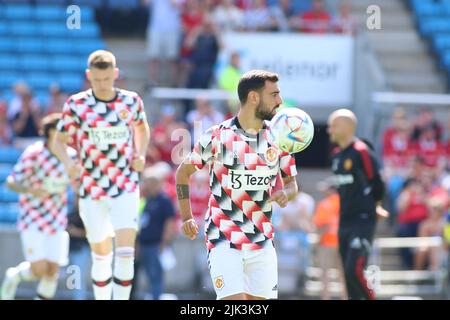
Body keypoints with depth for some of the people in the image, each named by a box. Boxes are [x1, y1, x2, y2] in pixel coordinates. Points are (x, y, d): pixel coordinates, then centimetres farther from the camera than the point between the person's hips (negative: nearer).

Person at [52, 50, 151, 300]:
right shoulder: (76, 104, -4)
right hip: (91, 190, 0)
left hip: (126, 188, 0)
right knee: (101, 255, 9)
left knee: (125, 253, -15)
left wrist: (141, 155, 3)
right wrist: (68, 162, -19)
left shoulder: (131, 101, 1)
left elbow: (142, 127, 21)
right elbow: (60, 140, 2)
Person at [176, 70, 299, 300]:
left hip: (262, 241, 4)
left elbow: (291, 183, 12)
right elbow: (183, 171, 6)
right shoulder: (217, 136, -6)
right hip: (224, 240, -4)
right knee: (234, 299, -17)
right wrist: (186, 217, 1)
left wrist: (284, 194, -12)